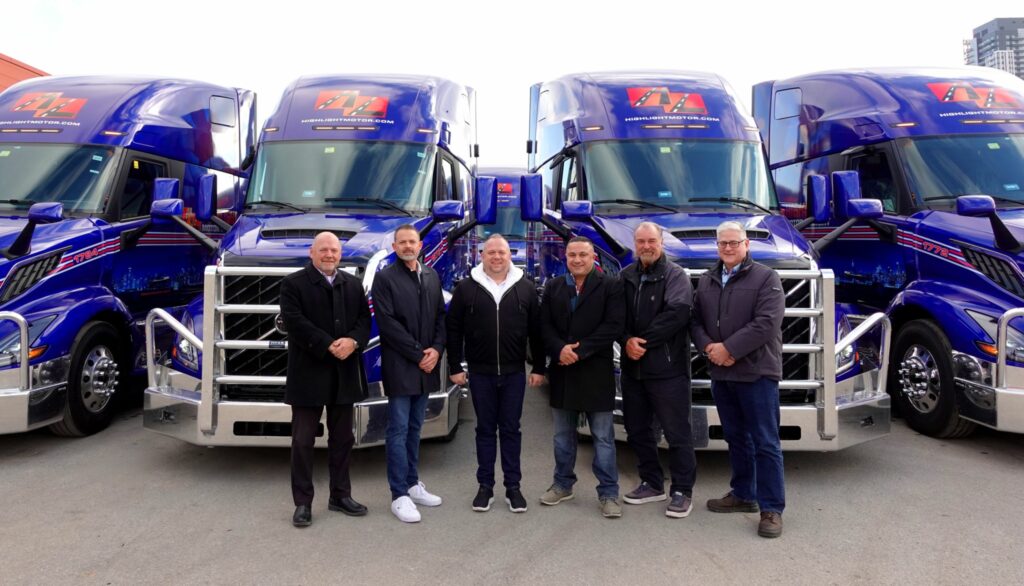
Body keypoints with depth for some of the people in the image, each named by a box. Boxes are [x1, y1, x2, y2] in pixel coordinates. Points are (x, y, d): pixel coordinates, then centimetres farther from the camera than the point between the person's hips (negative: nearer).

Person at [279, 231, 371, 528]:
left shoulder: (353, 284, 12)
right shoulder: (293, 283, -3)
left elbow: (364, 319, 5)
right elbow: (295, 322, -14)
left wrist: (352, 341, -16)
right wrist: (330, 345, -20)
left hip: (344, 374, 5)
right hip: (309, 374, -4)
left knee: (342, 439, 13)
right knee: (303, 440, 2)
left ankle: (340, 495, 25)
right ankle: (303, 502, 12)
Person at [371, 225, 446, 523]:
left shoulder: (432, 276, 12)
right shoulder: (384, 278, -5)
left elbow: (440, 316, 11)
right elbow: (387, 323, -12)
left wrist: (436, 350, -5)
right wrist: (418, 355, -13)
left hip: (426, 366, 6)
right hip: (399, 366, -5)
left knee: (414, 428, 14)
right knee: (398, 431, -2)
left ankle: (412, 484, 25)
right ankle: (399, 495, 3)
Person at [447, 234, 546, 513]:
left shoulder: (526, 288, 3)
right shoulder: (466, 288, 0)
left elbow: (536, 330, 4)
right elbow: (454, 329, 2)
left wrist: (539, 368, 2)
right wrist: (455, 367, -1)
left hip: (514, 372, 0)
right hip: (480, 372, 0)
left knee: (511, 429, 8)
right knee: (485, 429, 9)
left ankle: (513, 486, 18)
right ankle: (485, 486, 19)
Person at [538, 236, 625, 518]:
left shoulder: (610, 286, -3)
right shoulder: (553, 287, 10)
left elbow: (613, 326, -12)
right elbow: (545, 325, 4)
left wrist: (579, 351, -16)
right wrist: (559, 350, -14)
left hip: (596, 371, -4)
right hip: (562, 371, 4)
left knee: (603, 437, 3)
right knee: (563, 434, 15)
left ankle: (608, 493, 12)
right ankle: (562, 484, 29)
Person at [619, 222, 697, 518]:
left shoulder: (676, 276, -4)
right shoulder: (625, 277, 11)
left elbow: (676, 314, -17)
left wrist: (644, 341, -15)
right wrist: (627, 341, -13)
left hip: (667, 369, -6)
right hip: (632, 368, 6)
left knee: (677, 433, 0)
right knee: (637, 430, 15)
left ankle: (682, 491, 14)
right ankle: (652, 483, 30)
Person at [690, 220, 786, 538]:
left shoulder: (765, 278, -5)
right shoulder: (706, 280, 14)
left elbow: (766, 323, -16)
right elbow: (695, 320, 12)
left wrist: (728, 348, -18)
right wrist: (708, 347, -8)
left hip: (757, 372, -6)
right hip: (721, 373, 6)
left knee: (765, 443, -1)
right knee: (736, 438, 17)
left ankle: (772, 508, 7)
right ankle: (743, 494, 30)